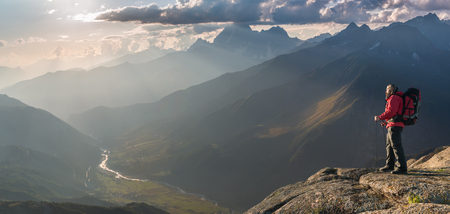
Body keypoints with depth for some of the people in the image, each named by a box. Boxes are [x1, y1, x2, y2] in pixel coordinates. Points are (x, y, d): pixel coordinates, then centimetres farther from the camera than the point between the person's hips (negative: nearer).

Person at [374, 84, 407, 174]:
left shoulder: (394, 98, -5)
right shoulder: (395, 99, 27)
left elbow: (391, 111, -18)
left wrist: (380, 117, -12)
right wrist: (386, 122, 18)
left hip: (394, 126, -11)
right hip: (392, 126, 11)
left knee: (396, 146, -14)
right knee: (389, 146, 16)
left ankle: (402, 167, -18)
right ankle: (389, 165, 25)